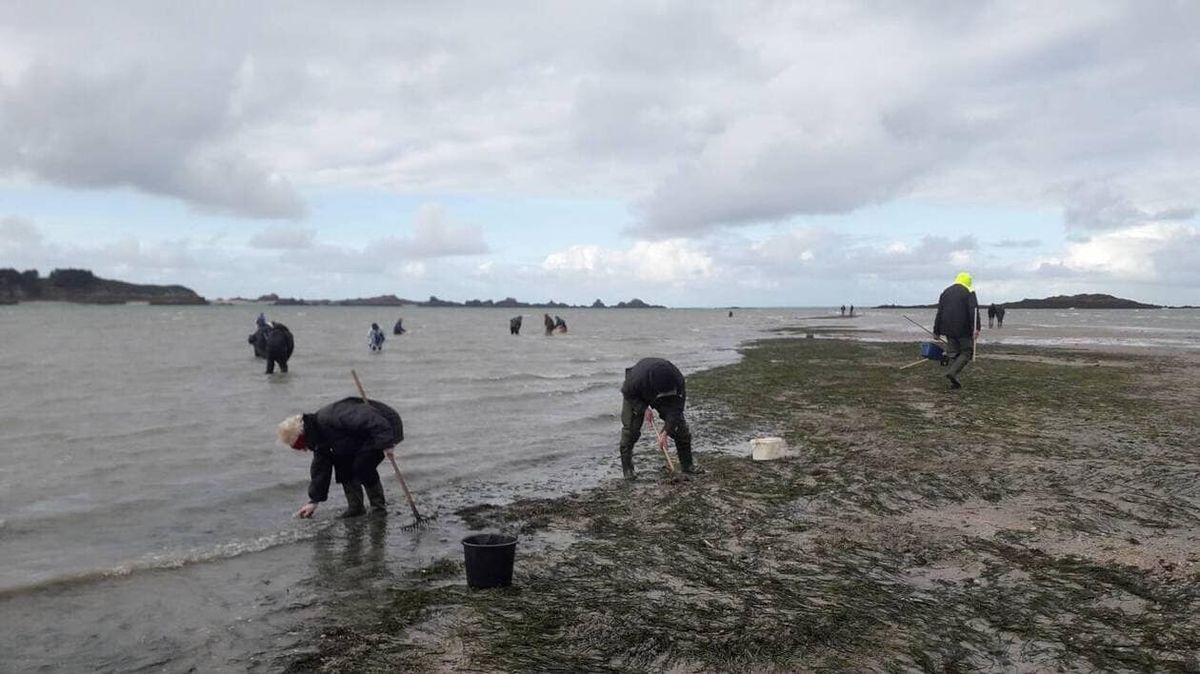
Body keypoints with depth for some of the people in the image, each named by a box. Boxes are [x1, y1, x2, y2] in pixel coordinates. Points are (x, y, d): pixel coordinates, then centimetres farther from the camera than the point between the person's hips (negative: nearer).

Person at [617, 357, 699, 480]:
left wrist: (665, 433, -30)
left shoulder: (678, 380, -36)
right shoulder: (637, 377, -44)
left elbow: (675, 408, -28)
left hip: (664, 400, 2)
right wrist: (643, 409, -29)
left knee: (680, 426, -4)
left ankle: (687, 464, 8)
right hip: (636, 396, -2)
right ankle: (627, 468, 0)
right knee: (630, 429, -14)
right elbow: (627, 392, -21)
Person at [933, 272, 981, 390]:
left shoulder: (945, 292, 15)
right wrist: (976, 328, -20)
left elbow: (939, 312, 14)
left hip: (948, 329, 5)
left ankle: (954, 381, 6)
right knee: (967, 352, 3)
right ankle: (952, 372, -17)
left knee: (952, 353, 9)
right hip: (964, 329, -5)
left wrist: (936, 331, 16)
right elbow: (974, 310, -15)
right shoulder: (969, 292, -1)